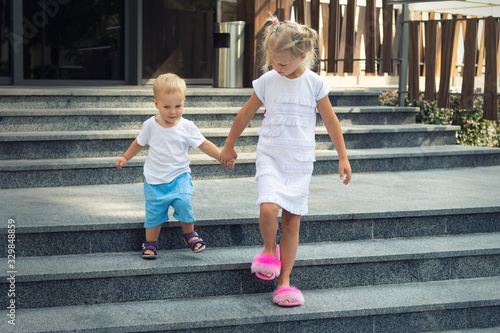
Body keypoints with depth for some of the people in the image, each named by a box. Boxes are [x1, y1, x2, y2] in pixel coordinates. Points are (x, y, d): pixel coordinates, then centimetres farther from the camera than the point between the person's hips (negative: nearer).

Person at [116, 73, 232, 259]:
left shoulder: (187, 127, -6)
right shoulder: (150, 125, -3)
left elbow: (204, 145, -1)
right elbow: (139, 143, 15)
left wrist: (222, 156, -11)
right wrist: (125, 158, 16)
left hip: (179, 176, -1)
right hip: (155, 180, 1)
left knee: (183, 202, -22)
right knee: (154, 211, 1)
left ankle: (189, 233, 3)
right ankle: (150, 243, 22)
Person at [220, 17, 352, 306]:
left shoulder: (315, 84, -4)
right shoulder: (267, 81, -3)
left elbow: (331, 121, 5)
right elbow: (246, 114, 10)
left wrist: (343, 157, 6)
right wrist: (229, 146, 18)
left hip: (300, 163, 1)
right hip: (270, 157, 0)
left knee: (292, 220, 2)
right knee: (268, 208, -23)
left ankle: (284, 281, 10)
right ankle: (269, 250, 8)